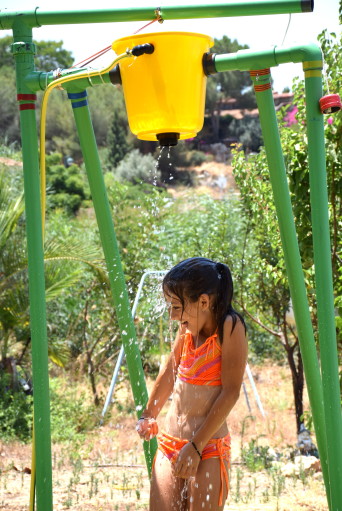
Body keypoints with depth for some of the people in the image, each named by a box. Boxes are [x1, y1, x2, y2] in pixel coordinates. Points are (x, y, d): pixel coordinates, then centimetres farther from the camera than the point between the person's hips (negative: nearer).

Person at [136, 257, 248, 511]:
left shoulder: (230, 327, -13)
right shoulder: (188, 328, 7)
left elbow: (231, 392, -16)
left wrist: (196, 446, -16)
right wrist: (148, 416, 33)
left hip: (208, 448, -6)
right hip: (169, 443, 6)